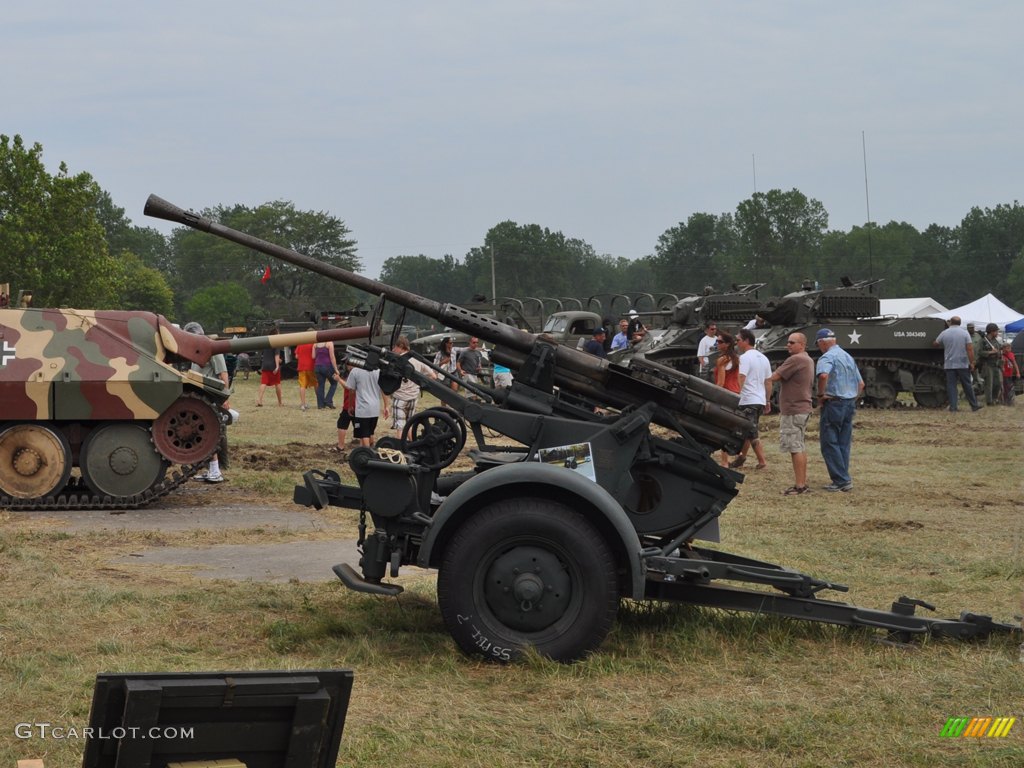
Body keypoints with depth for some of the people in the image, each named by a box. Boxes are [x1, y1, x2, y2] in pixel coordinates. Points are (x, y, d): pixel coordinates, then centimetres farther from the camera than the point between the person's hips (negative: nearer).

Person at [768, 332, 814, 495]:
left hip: (793, 411, -11)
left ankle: (799, 485, -8)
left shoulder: (795, 360, -18)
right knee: (800, 447, 16)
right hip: (803, 408, 11)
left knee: (795, 448, -8)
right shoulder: (808, 360, 16)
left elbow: (774, 377, -21)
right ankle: (803, 483, 21)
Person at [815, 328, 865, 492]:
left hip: (834, 403, -8)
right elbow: (861, 384, 22)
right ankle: (844, 480, 12)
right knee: (844, 444, 12)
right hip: (850, 404, 8)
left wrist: (820, 394, -20)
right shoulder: (848, 357, 17)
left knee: (830, 443, -4)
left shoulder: (827, 357, -11)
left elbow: (823, 375, -33)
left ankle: (841, 480, -8)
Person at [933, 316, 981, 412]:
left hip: (949, 365, 0)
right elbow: (970, 349, -9)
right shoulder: (965, 333, -3)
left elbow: (935, 344, 12)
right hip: (963, 364, 0)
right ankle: (974, 405, 14)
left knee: (951, 385, 3)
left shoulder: (944, 333, -1)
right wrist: (972, 362, -6)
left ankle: (953, 407, -2)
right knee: (967, 385, 8)